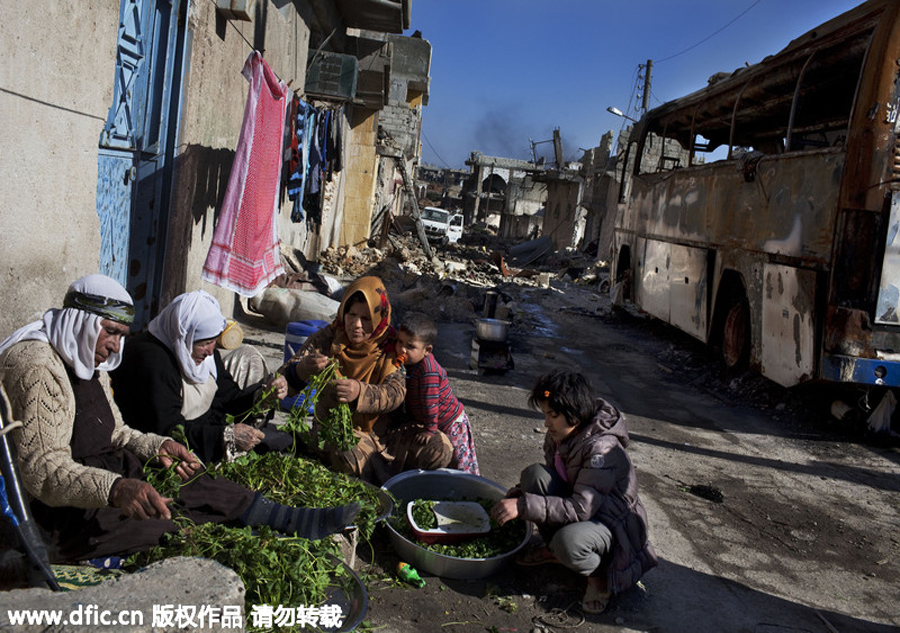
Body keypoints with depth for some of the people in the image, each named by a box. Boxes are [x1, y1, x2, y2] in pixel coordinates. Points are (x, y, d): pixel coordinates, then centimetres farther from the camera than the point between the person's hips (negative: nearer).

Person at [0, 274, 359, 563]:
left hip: (102, 476, 10)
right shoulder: (36, 368, -23)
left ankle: (301, 521, -2)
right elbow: (42, 470, -32)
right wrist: (117, 489, -48)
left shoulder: (86, 361, 11)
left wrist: (158, 447, -5)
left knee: (202, 487, -3)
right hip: (66, 509, -9)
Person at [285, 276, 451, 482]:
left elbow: (396, 392, -20)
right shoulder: (327, 338, -6)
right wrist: (302, 370, -39)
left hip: (380, 431, 2)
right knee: (351, 457, -37)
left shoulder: (389, 346, -5)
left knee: (440, 450, -14)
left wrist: (360, 391, -41)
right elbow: (287, 377, -12)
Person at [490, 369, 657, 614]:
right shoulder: (558, 435, -5)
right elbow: (548, 481, 9)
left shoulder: (601, 448, -30)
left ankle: (600, 573, -3)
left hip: (615, 525, -8)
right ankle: (552, 548, 4)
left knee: (569, 541, -39)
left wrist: (524, 506, -37)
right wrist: (516, 496, -10)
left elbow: (581, 509, -34)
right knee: (534, 474, -17)